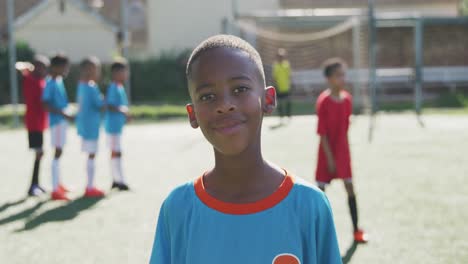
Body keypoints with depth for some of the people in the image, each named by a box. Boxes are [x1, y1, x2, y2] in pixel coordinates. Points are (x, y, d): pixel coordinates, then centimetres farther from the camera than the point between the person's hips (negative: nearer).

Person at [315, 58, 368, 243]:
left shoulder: (347, 99, -1)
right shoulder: (323, 101, -18)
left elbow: (345, 127, 8)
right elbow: (322, 132, -17)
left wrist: (344, 149, 7)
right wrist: (329, 157, -17)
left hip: (343, 151, 5)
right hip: (327, 152, -5)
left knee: (350, 188, 4)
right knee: (321, 189, 4)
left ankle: (356, 229, 10)